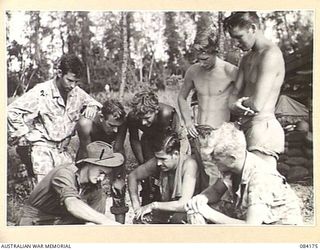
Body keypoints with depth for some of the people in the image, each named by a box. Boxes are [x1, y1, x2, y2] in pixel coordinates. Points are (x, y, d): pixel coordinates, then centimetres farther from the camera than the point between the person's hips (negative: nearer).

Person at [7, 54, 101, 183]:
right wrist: (26, 135, -10)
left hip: (63, 151, 5)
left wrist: (92, 107, -3)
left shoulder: (77, 92, 1)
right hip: (42, 148, -5)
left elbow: (92, 102, 22)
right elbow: (12, 112, -11)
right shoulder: (41, 92, -13)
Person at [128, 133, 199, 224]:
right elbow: (132, 176, 3)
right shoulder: (159, 162, -12)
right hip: (168, 207, 5)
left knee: (178, 218, -34)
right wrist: (136, 206, -9)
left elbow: (184, 204, -34)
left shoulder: (189, 164, -27)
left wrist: (154, 205, -26)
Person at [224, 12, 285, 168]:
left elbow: (257, 104, -19)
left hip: (263, 126, -9)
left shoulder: (271, 54, -12)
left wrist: (241, 102, 2)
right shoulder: (247, 58, 20)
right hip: (246, 127, 9)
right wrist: (235, 105, -8)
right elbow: (234, 95, 15)